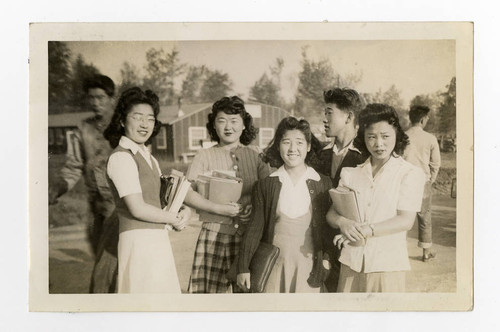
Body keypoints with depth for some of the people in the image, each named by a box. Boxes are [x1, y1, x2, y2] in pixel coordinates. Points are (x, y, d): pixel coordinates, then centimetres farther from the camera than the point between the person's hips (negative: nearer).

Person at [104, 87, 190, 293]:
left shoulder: (148, 158, 14)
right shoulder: (121, 157, -13)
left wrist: (185, 212, -6)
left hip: (158, 239, 9)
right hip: (138, 240, -9)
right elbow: (137, 208, -19)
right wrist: (174, 219, -5)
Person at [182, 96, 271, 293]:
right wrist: (219, 209, -16)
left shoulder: (255, 154, 9)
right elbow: (187, 193, -4)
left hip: (249, 235, 1)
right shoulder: (205, 155, 5)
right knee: (212, 288, -3)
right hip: (215, 234, -1)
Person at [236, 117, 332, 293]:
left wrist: (326, 260, -2)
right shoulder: (266, 184, 3)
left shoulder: (323, 184, 2)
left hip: (308, 264, 0)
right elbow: (255, 227, 3)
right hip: (275, 264, 0)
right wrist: (243, 267, 0)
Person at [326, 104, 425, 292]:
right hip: (351, 262, 3)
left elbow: (406, 220, -9)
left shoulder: (410, 174, 0)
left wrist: (366, 231, -20)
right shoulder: (351, 173, 10)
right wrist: (343, 223, -17)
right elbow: (331, 213, 6)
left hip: (387, 265, -3)